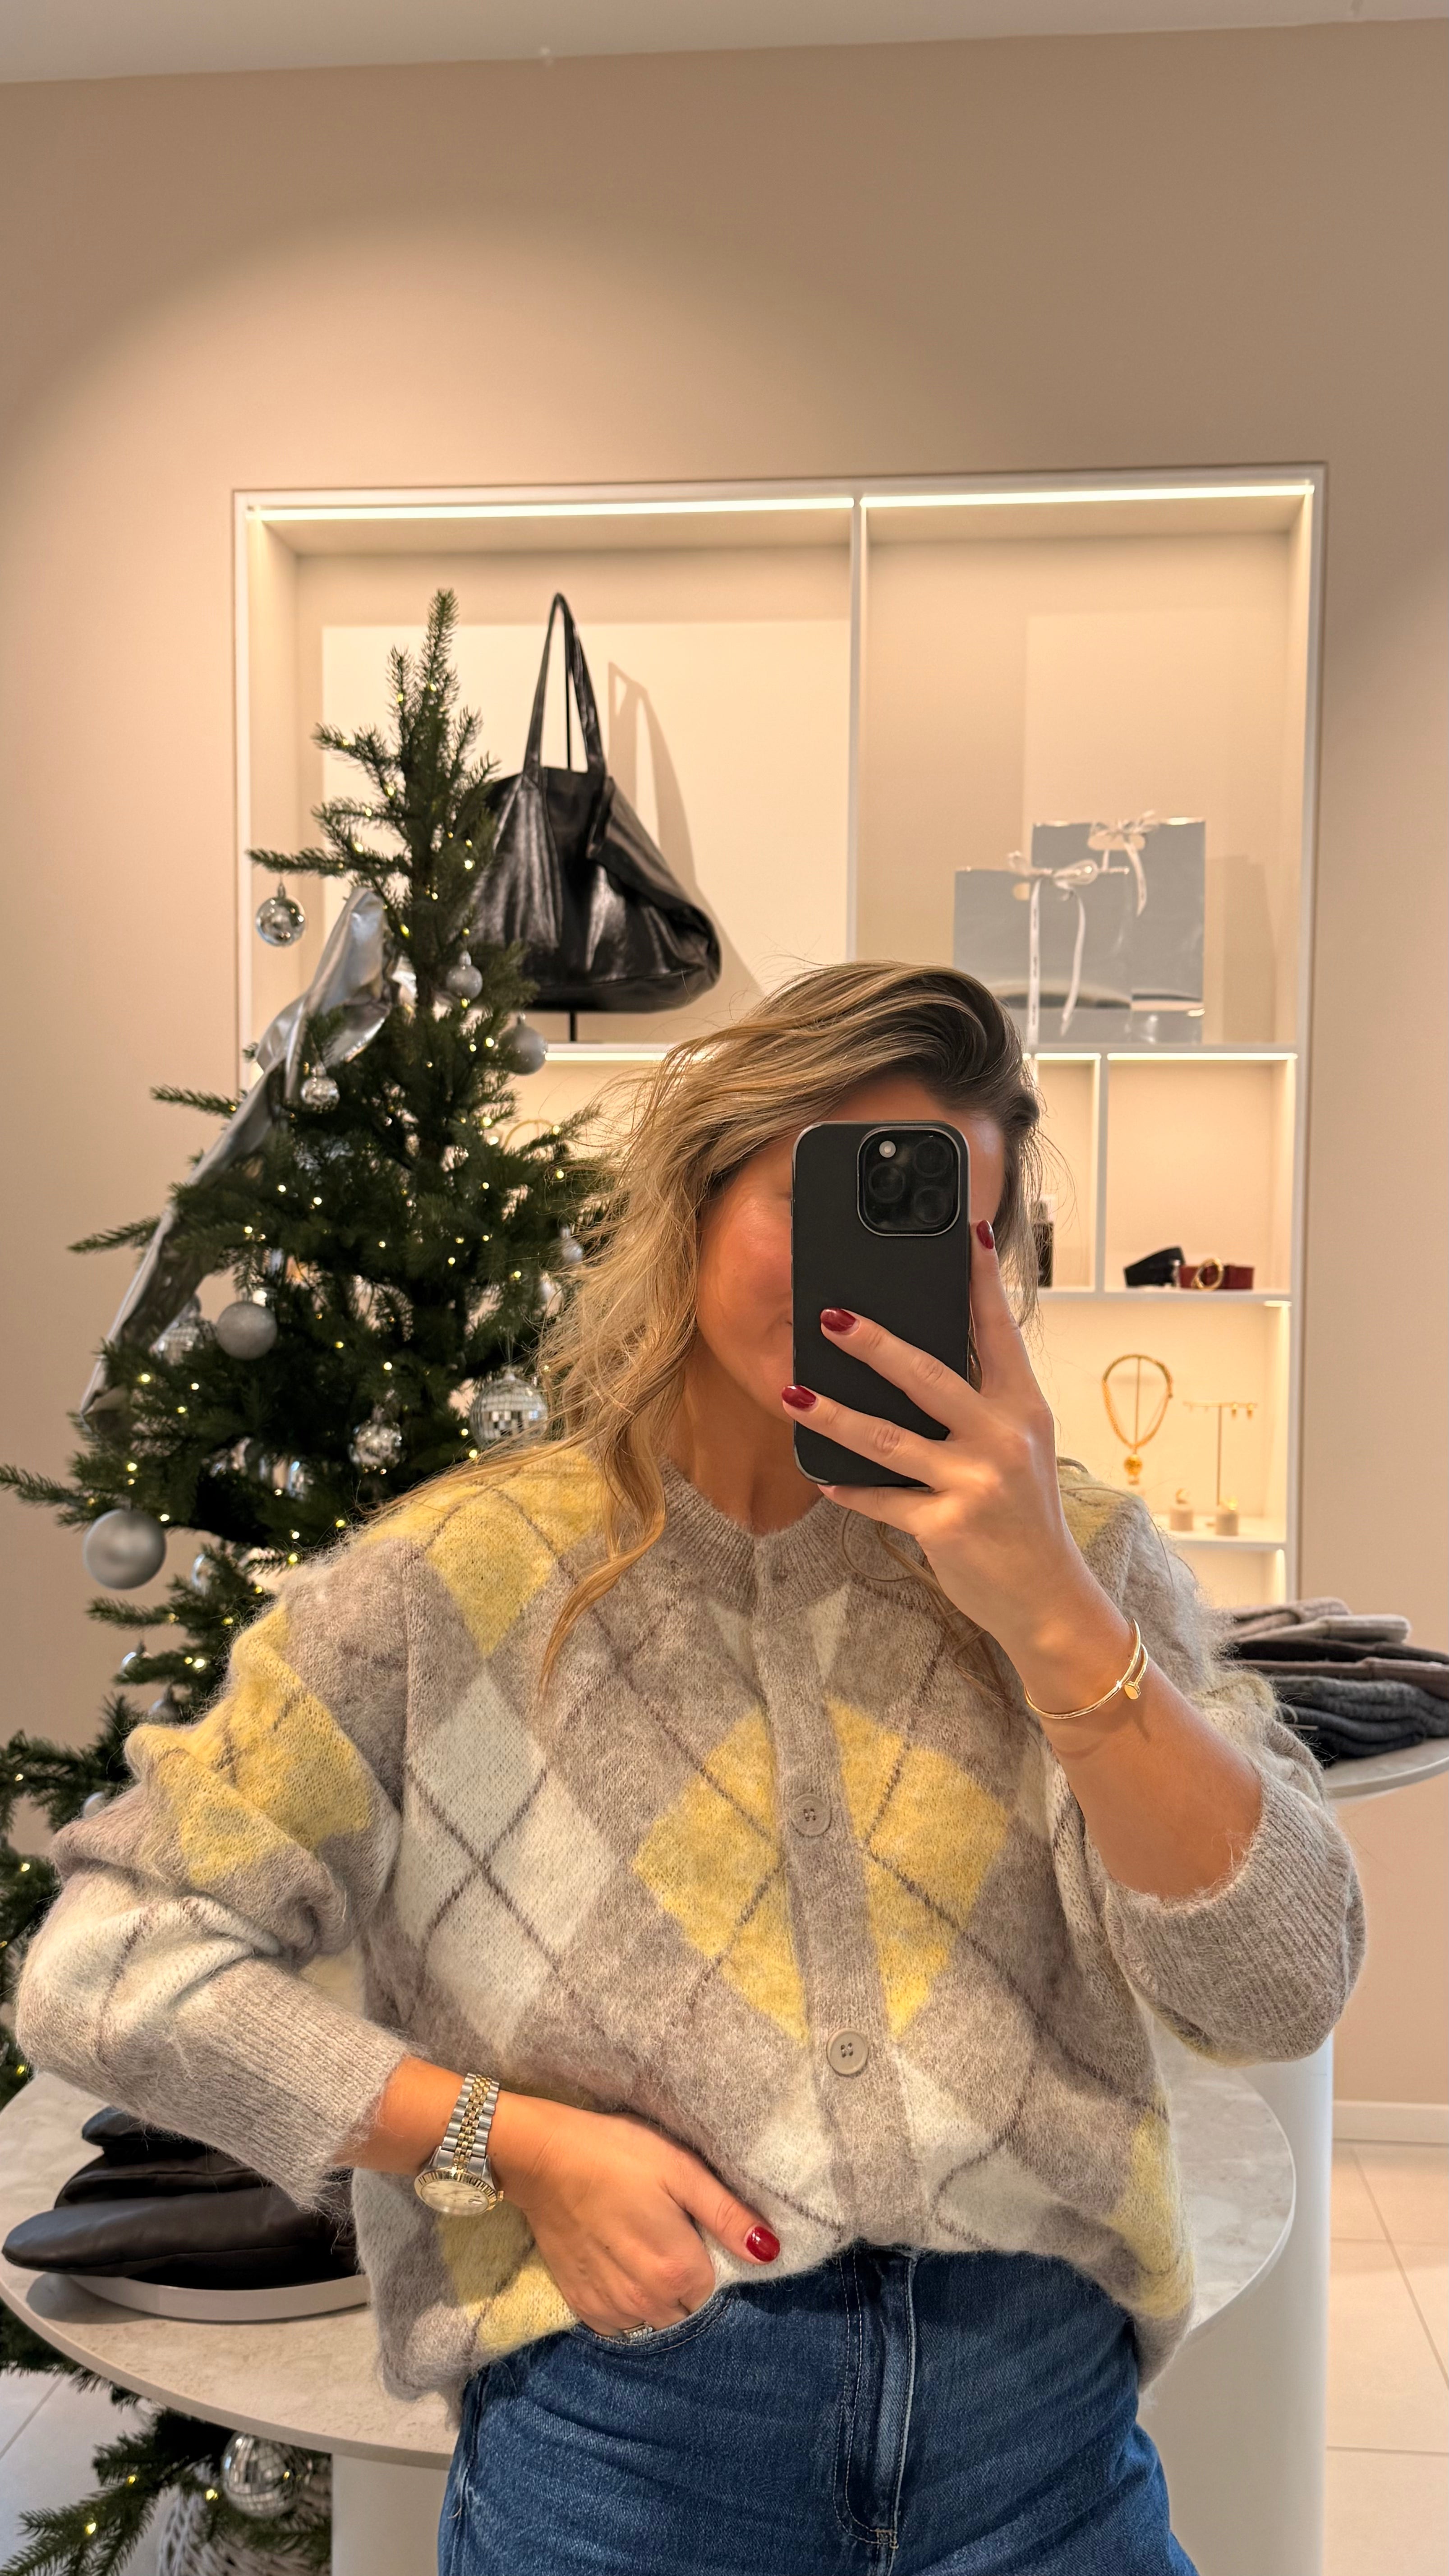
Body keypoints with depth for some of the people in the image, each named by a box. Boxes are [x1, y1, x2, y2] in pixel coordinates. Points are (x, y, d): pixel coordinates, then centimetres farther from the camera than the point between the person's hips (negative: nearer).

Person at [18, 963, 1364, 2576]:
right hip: (630, 2419, -1)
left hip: (1045, 2417, 2)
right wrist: (516, 2143, -12)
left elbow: (1279, 1996, -10)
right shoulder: (457, 1582, -6)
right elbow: (105, 1965, -5)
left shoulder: (1077, 1558, -1)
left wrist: (1048, 1610, -21)